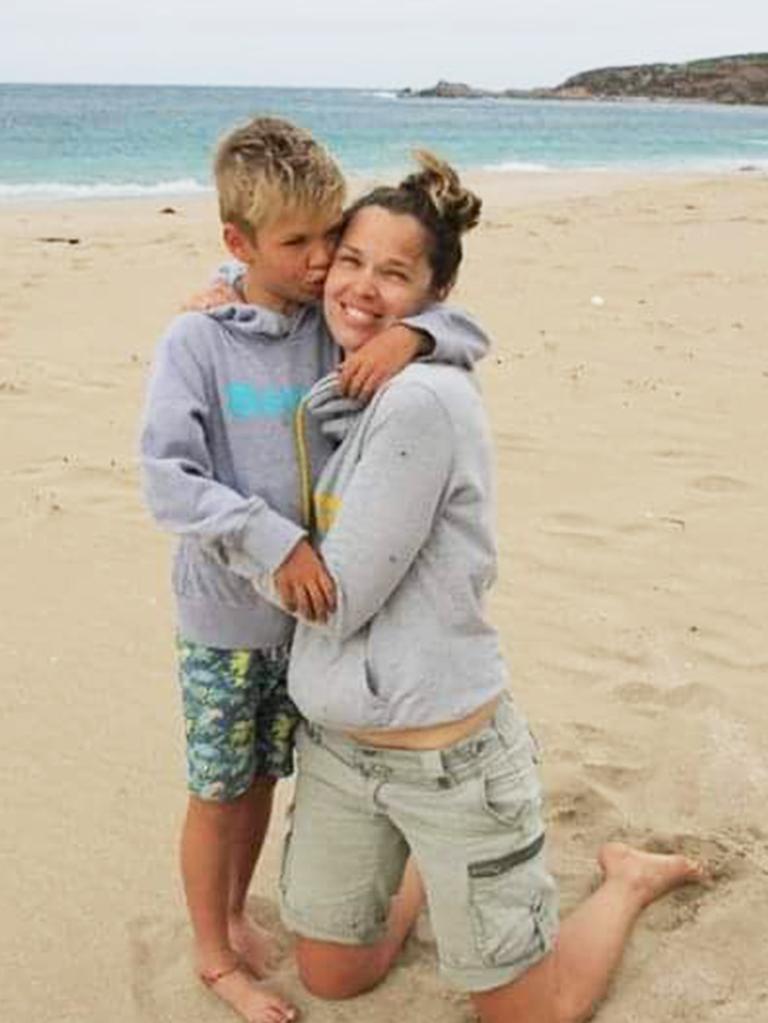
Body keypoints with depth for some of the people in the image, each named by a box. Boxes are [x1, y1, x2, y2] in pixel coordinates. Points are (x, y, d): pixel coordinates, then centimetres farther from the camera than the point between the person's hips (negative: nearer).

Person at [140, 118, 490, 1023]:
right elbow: (167, 480, -21)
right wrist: (273, 541, -29)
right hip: (224, 618, -4)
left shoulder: (341, 331, -4)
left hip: (308, 608, 4)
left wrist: (415, 331, -23)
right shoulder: (195, 343, -14)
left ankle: (236, 913, 44)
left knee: (262, 780, 20)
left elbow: (469, 334, -1)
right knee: (218, 794, 11)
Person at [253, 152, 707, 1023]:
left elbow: (338, 598, -19)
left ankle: (628, 880, 35)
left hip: (446, 751, -7)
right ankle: (424, 861, 45)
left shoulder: (423, 402, -23)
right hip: (336, 742, 7)